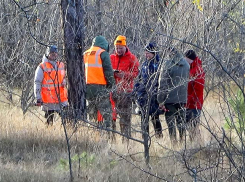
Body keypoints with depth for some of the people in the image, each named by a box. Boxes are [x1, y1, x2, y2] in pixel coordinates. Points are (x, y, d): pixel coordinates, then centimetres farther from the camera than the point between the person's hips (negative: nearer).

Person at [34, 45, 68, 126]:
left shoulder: (61, 65, 14)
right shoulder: (42, 67, -5)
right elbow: (37, 83, -6)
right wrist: (38, 98, -11)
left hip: (62, 99, 5)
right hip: (49, 100, -5)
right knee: (50, 121, -1)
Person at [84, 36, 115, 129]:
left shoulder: (85, 54, 17)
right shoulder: (103, 53, -4)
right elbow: (108, 71, -8)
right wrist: (111, 84, 0)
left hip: (87, 87, 7)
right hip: (100, 87, -7)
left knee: (91, 114, 13)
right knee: (106, 114, -6)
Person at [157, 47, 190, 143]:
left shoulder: (168, 65, -12)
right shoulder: (186, 64, 8)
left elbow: (162, 84, -12)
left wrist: (161, 100, -9)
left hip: (170, 99, -5)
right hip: (182, 98, 5)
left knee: (170, 122, 1)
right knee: (181, 121, 13)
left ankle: (173, 142, -4)